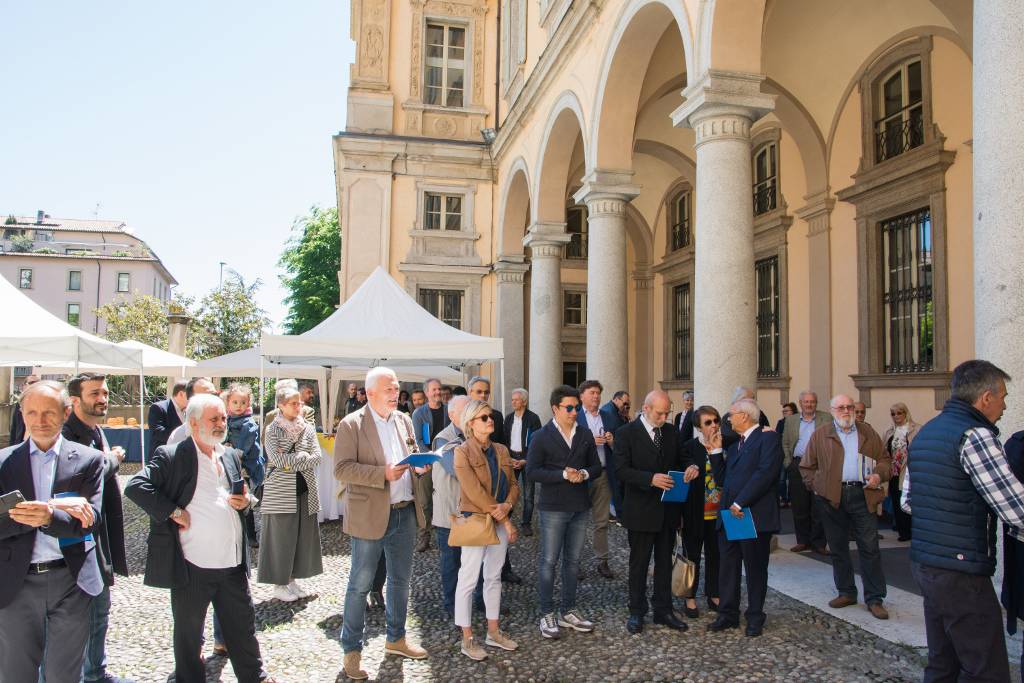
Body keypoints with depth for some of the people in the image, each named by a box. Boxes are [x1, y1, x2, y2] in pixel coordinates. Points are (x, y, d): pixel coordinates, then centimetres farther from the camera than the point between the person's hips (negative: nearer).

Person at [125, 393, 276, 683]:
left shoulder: (232, 456, 11)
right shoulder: (171, 456, -9)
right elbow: (135, 486, -17)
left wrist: (246, 501, -1)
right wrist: (173, 512, -19)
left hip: (233, 562, 5)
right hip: (192, 565, -5)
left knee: (243, 624, 17)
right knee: (188, 631, 12)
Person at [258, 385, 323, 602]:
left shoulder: (308, 428, 8)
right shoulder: (273, 430, -4)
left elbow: (317, 456, -1)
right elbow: (277, 459, -15)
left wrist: (291, 461, -11)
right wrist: (303, 456, -9)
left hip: (305, 489, 5)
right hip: (281, 491, -5)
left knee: (303, 535, 8)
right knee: (281, 537, 1)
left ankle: (292, 579, 22)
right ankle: (279, 585, 13)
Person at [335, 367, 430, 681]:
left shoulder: (404, 420, 9)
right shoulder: (351, 425, -10)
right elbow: (342, 469, -16)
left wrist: (420, 464, -4)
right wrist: (383, 474, -24)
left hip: (405, 513, 6)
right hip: (370, 516, -6)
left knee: (400, 579, 18)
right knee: (360, 584, 3)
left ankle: (396, 639, 35)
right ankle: (352, 650, 19)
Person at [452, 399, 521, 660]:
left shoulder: (501, 450, 7)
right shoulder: (463, 452, -12)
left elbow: (513, 484, 8)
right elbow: (475, 492, -18)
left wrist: (507, 506, -14)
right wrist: (506, 521, -16)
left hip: (500, 521, 6)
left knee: (494, 577, 15)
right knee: (468, 580, 2)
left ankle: (493, 632, 27)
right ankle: (467, 639, 13)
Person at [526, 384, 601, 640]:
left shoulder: (586, 435, 8)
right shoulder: (542, 437, -6)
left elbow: (596, 466, 12)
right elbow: (532, 471, -11)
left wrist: (584, 473, -11)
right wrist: (563, 475, -19)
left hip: (580, 506, 5)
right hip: (553, 507, -5)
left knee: (573, 561, 13)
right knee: (549, 561, 0)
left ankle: (568, 612, 24)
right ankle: (547, 614, 12)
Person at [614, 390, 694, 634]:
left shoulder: (672, 432, 6)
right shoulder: (626, 433, -10)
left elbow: (678, 462, 16)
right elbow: (622, 470, -17)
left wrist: (688, 469, -8)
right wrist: (651, 478, -29)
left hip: (668, 510, 5)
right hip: (641, 510, -5)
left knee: (665, 562, 15)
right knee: (639, 563, 8)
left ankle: (663, 610, 27)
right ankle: (637, 612, 22)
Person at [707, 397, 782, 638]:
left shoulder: (767, 438, -6)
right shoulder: (734, 445, 20)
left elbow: (765, 473, -19)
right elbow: (722, 478, 16)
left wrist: (740, 503, -20)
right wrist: (716, 451, 6)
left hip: (755, 516, -7)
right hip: (729, 515, 7)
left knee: (755, 569, 6)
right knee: (727, 568, 10)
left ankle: (755, 618, 19)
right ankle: (728, 615, 21)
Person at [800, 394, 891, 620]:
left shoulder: (868, 432, 11)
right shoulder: (820, 435, 5)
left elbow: (884, 458, 14)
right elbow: (806, 466, 8)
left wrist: (879, 474, -4)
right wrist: (817, 486, 0)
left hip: (863, 495, 0)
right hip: (832, 499, 0)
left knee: (870, 548, -1)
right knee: (838, 548, 9)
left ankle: (874, 599, 7)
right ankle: (846, 593, 22)